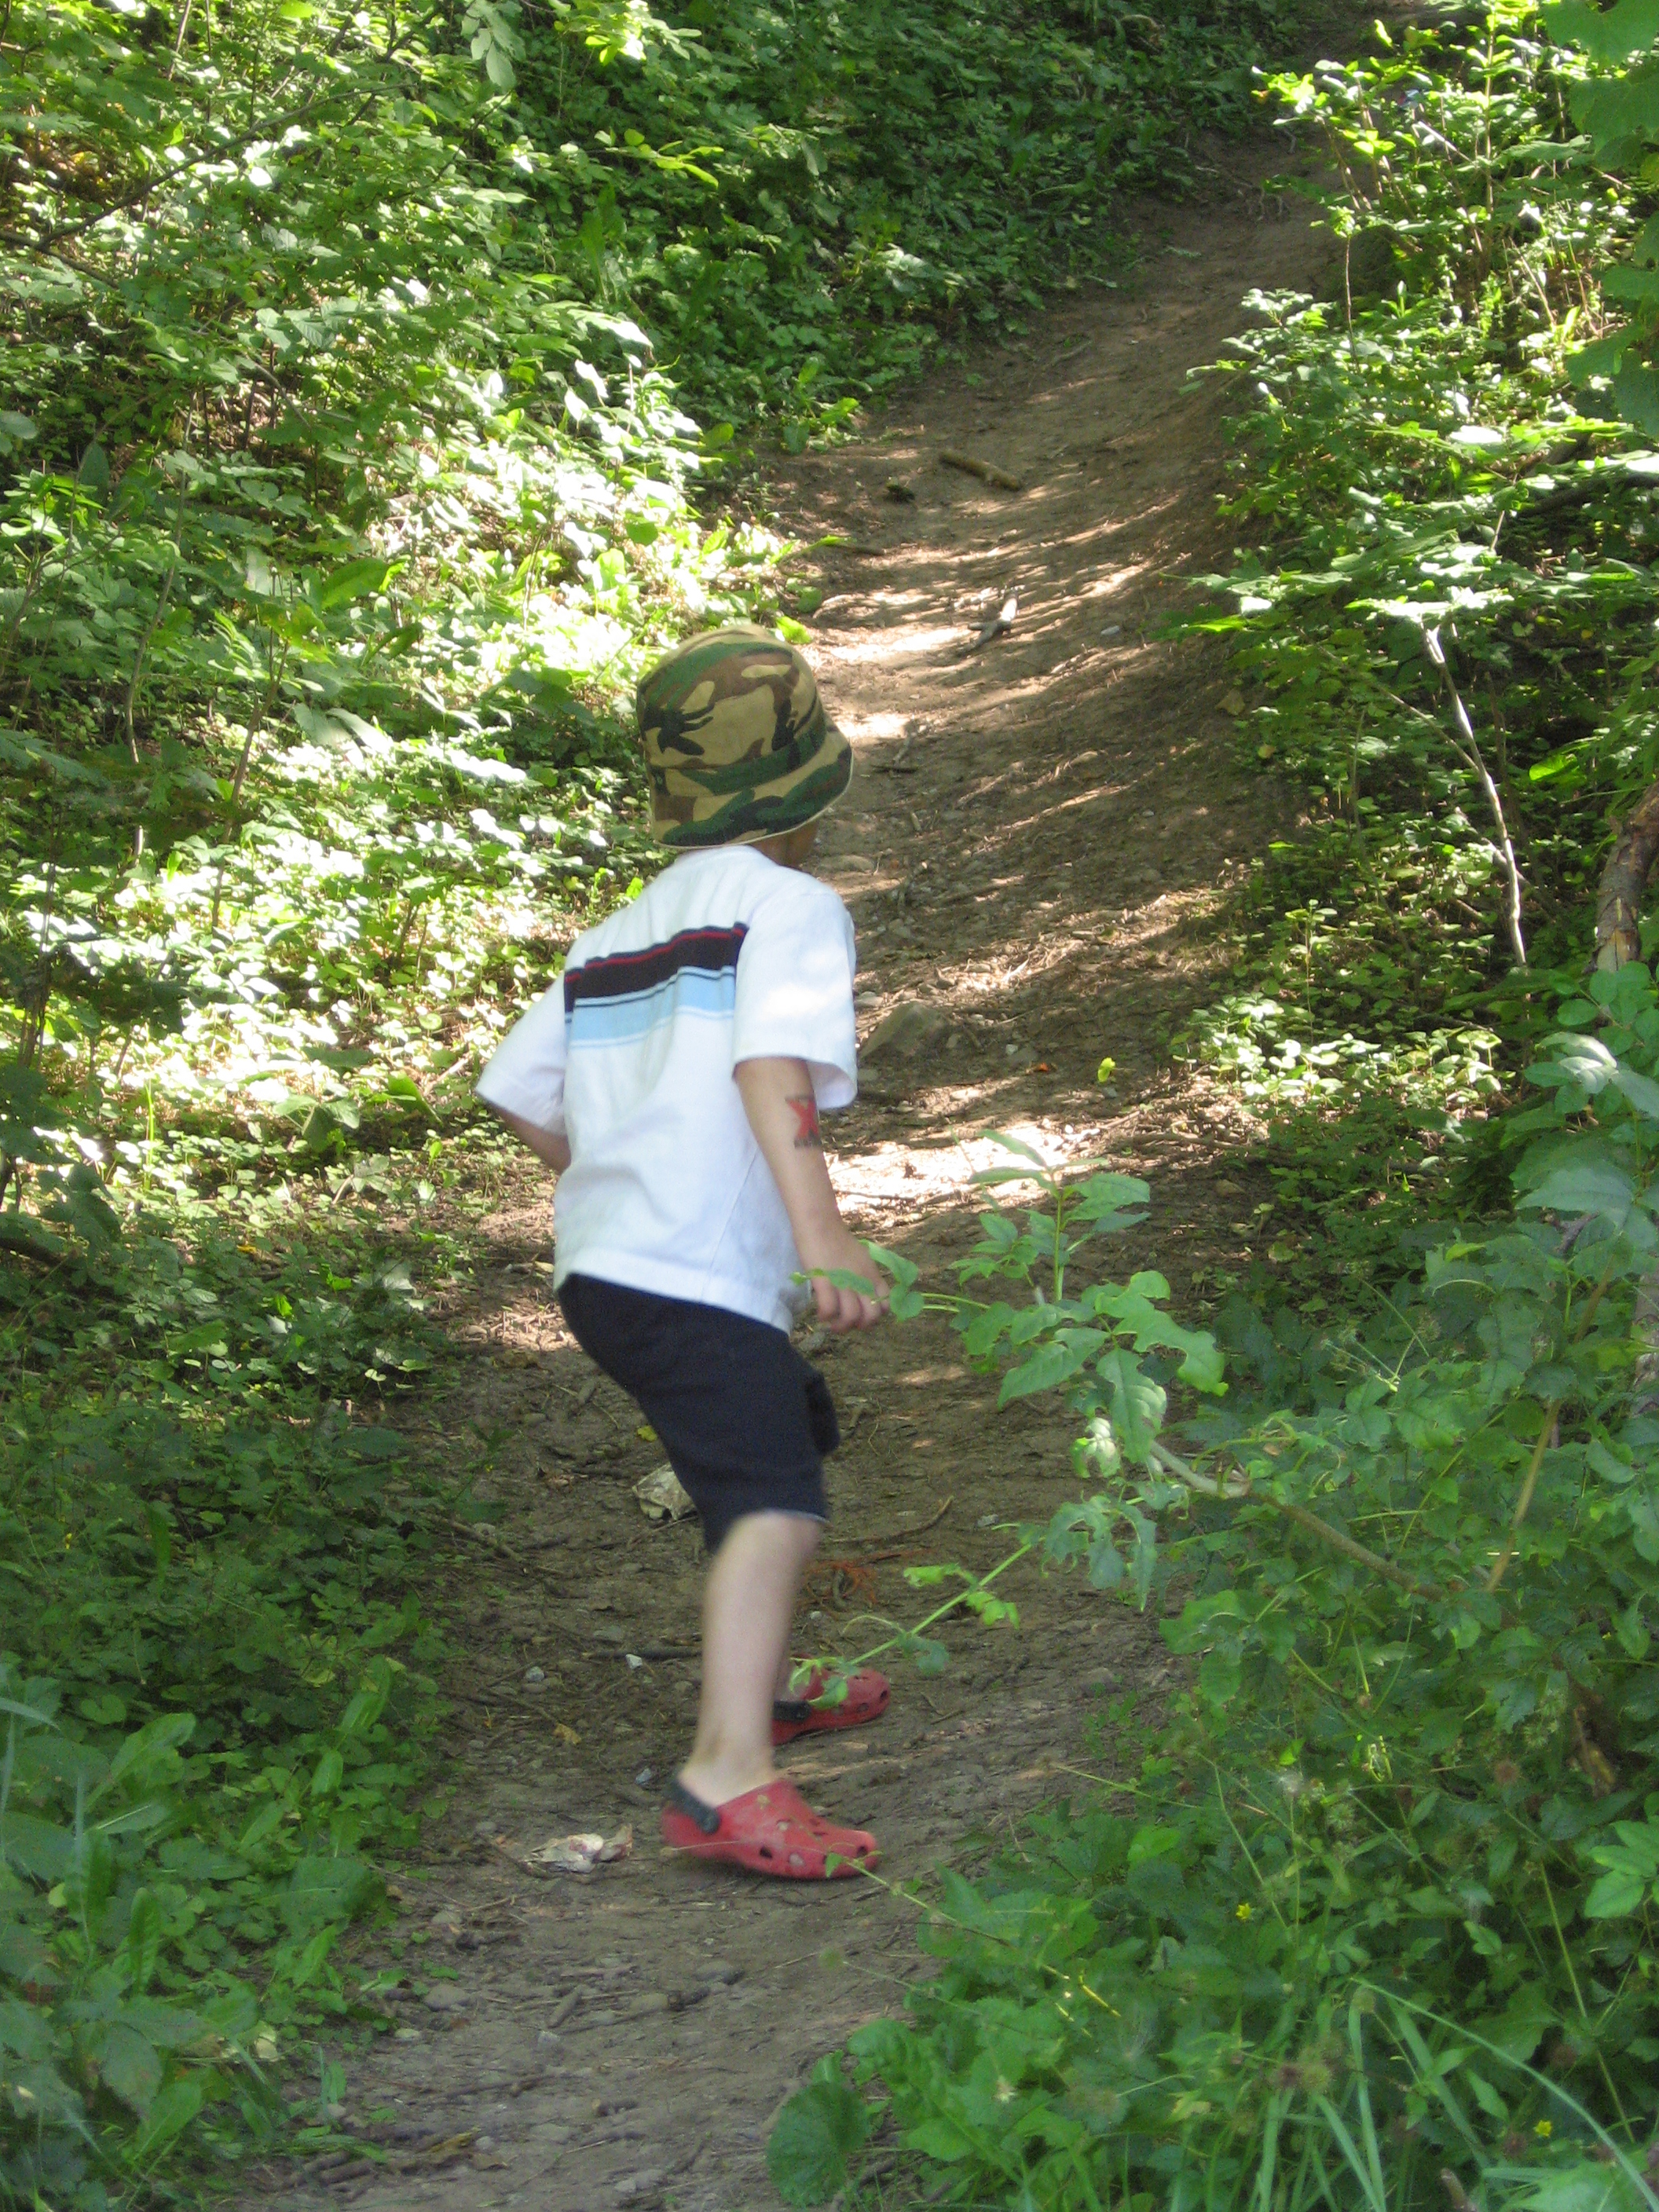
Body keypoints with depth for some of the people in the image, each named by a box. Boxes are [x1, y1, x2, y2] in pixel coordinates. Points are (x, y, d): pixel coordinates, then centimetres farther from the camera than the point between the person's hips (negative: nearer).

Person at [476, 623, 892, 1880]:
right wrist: (825, 1236, -28)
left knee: (793, 1436, 29)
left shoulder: (616, 938, 20)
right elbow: (772, 1068, -20)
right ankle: (728, 1776, -35)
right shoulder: (790, 905, -4)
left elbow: (522, 1097, 17)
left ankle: (765, 1683, 44)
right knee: (776, 1504, -20)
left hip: (607, 1267, 9)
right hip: (698, 1281, -9)